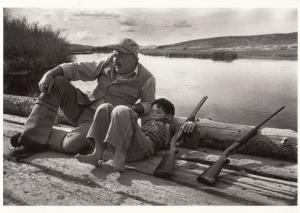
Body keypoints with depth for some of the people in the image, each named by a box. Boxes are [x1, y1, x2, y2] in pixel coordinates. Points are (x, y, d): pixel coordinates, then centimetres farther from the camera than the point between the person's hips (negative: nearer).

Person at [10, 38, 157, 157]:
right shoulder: (108, 64, 0)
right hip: (82, 108, 5)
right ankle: (33, 135, -16)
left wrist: (136, 108, -21)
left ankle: (41, 139, 2)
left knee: (71, 145, -30)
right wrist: (51, 73, -18)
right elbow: (77, 68, -4)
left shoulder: (146, 79, -9)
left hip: (99, 120, -5)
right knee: (56, 82, -14)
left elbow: (149, 104, 2)